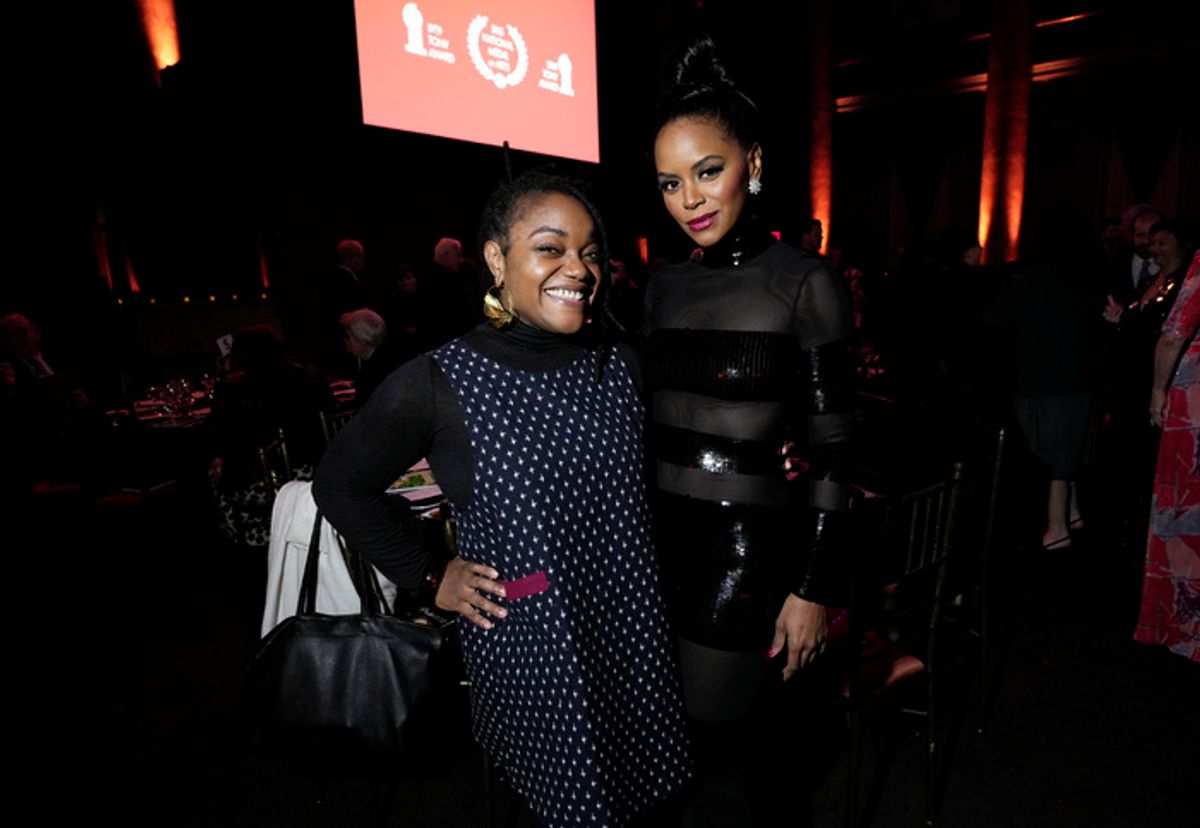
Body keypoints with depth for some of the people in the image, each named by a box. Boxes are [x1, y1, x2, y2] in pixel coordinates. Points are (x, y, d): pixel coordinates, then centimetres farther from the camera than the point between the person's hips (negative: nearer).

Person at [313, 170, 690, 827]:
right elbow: (339, 485, -1)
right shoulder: (437, 385, -15)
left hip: (635, 638, 4)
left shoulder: (617, 363, -2)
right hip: (527, 652, -4)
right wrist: (425, 577, -3)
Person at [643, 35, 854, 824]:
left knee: (713, 746, 8)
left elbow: (832, 449, -9)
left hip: (748, 544, -5)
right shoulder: (665, 284, 6)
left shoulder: (805, 282, -10)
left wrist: (817, 587, -9)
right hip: (662, 532, 5)